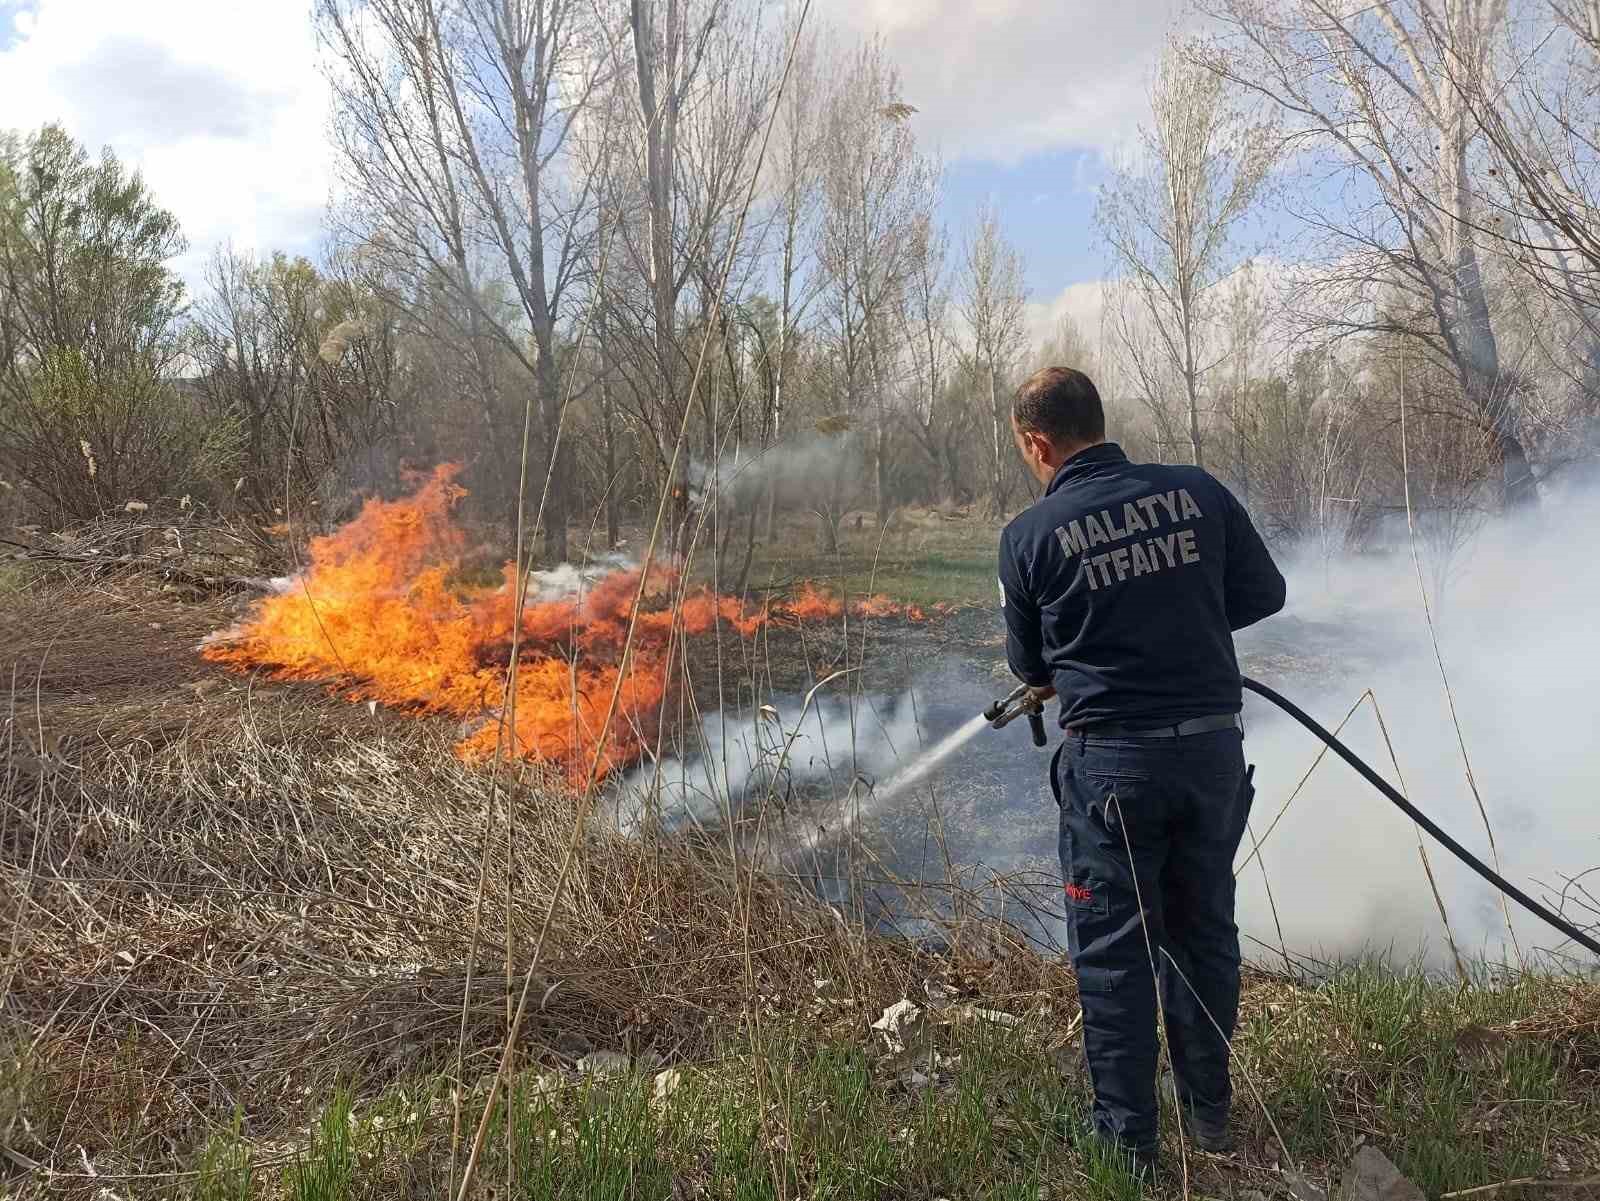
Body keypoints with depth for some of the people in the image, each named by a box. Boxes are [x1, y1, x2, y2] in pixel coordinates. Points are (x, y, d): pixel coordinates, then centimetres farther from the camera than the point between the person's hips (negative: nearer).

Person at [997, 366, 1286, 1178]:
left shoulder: (1030, 536, -9)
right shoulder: (1198, 493, -2)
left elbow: (1030, 667, 2)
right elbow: (1264, 594, 7)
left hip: (1111, 760, -4)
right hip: (1214, 745, 4)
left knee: (1112, 949, 10)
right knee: (1203, 927, 20)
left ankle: (1128, 1138, 21)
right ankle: (1209, 1112, 35)